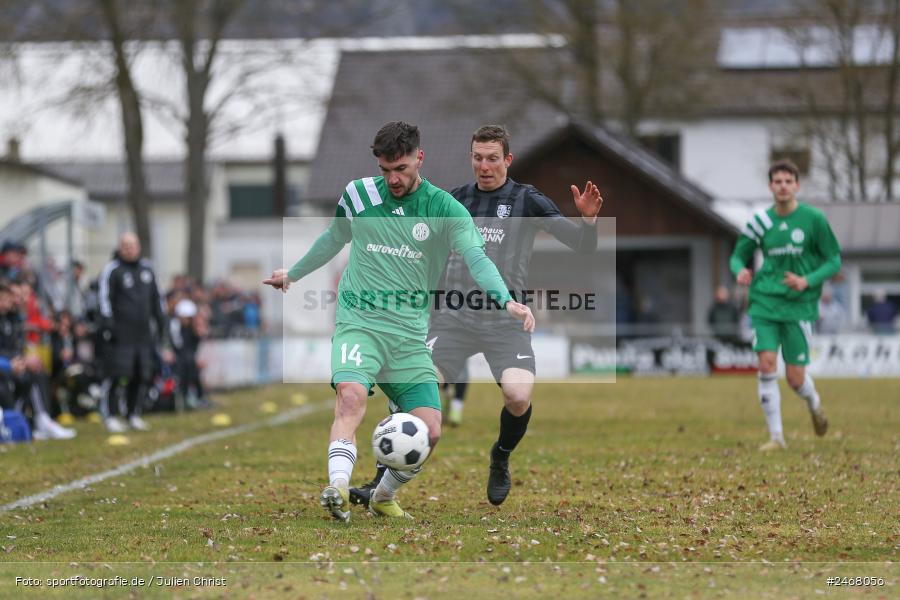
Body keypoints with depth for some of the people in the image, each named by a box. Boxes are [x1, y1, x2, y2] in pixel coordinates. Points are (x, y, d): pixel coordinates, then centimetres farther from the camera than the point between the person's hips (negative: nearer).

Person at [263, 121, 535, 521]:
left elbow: (476, 259, -14)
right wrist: (293, 274, 36)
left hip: (411, 336, 1)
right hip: (359, 322, -1)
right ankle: (338, 488, -45)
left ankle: (383, 496, 20)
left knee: (429, 432, -6)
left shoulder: (445, 209, -2)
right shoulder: (358, 195, 4)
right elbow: (333, 239, 24)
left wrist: (506, 300, -33)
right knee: (351, 395, -31)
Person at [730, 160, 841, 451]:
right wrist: (740, 270, -9)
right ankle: (776, 436, -5)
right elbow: (738, 255, 15)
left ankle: (814, 403, 35)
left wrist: (808, 281, -15)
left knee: (795, 378, -3)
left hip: (800, 304, -2)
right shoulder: (761, 221, 4)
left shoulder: (814, 219, -3)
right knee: (766, 363, -14)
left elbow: (834, 261, 2)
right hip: (765, 302, 2)